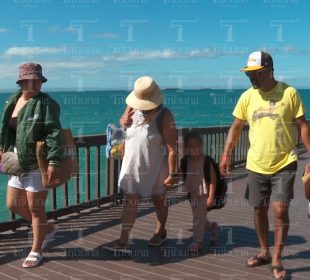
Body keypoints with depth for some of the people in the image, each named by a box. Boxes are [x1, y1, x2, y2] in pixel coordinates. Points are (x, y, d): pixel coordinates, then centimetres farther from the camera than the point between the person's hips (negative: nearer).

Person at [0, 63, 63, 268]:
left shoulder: (46, 103, -13)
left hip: (38, 164, -8)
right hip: (18, 164, 8)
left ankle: (36, 251, 21)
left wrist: (53, 162, -29)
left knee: (35, 208, 2)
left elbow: (54, 134, -21)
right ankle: (48, 229, 36)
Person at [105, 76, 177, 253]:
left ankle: (161, 232, 37)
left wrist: (172, 174, -22)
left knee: (159, 200, 14)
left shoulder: (164, 116, -20)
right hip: (132, 165, 4)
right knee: (130, 201, 0)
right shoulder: (133, 108, -4)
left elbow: (171, 148, -20)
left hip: (155, 167, -4)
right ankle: (124, 241, 2)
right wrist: (123, 121, -6)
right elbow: (124, 119, 20)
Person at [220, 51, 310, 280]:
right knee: (260, 210, 12)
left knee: (280, 209, -9)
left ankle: (277, 260, 8)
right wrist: (227, 154, 1)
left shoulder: (289, 93, -7)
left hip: (284, 164, -3)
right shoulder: (247, 96, 1)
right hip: (256, 165, 4)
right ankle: (264, 253, 30)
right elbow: (236, 127, 8)